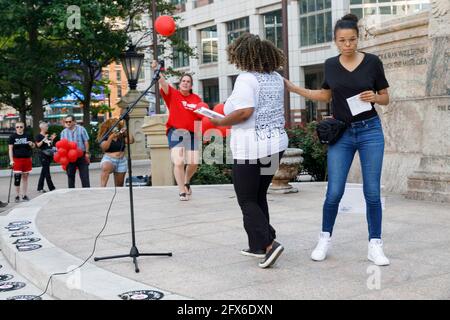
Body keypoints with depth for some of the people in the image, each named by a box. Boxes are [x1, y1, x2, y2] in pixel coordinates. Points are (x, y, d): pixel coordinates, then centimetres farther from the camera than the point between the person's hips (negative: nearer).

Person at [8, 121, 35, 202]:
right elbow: (10, 149, 1)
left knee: (25, 177, 8)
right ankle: (17, 196, 2)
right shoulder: (13, 136, 1)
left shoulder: (28, 136, 6)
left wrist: (32, 144, -10)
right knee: (17, 177, -8)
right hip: (17, 159, -2)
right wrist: (11, 160, -6)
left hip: (27, 159, 3)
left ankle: (24, 195, 17)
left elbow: (33, 146, 14)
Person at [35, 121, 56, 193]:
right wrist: (44, 139, -20)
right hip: (43, 155, -8)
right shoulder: (39, 136, -4)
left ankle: (40, 188, 16)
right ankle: (51, 188, -7)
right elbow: (38, 145, -12)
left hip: (49, 154, 8)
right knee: (46, 171, -6)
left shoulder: (48, 135, 16)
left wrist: (52, 139, 5)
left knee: (44, 172, 11)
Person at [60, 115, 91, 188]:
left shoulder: (81, 129, 2)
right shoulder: (63, 132, 9)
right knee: (70, 175, 9)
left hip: (82, 155, -3)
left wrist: (87, 153, -6)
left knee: (84, 175, -3)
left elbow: (86, 141, 1)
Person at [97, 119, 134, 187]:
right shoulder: (104, 137, 1)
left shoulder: (121, 137, 9)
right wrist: (111, 137, -19)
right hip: (109, 159, -4)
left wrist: (126, 132, -8)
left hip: (122, 161, 4)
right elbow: (104, 147, -14)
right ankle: (102, 187, -49)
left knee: (119, 185, 8)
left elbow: (131, 141, 2)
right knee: (105, 168, -40)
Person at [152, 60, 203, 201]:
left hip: (192, 133, 3)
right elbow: (163, 82, -14)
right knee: (178, 162, -13)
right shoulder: (172, 94, 2)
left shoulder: (197, 99, 9)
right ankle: (182, 192, -3)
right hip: (175, 131, -3)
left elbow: (201, 117, 16)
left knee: (194, 163, 3)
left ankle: (186, 182, 35)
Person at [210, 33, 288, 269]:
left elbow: (245, 112, -24)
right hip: (276, 143, 8)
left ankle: (268, 243, -10)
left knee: (247, 200, 2)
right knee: (259, 197, 18)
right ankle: (258, 245, 21)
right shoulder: (277, 78, 11)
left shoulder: (246, 78, -14)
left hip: (251, 148, -8)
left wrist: (220, 122, -11)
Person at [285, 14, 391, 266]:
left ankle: (375, 245, 8)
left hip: (370, 131, -1)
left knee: (372, 192, -2)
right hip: (341, 134, 1)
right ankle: (325, 238, 17)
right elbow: (326, 96, 17)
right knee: (334, 192, -2)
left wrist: (374, 97, -18)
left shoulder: (373, 62, -4)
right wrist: (294, 88, 9)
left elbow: (386, 99, 4)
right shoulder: (331, 65, 2)